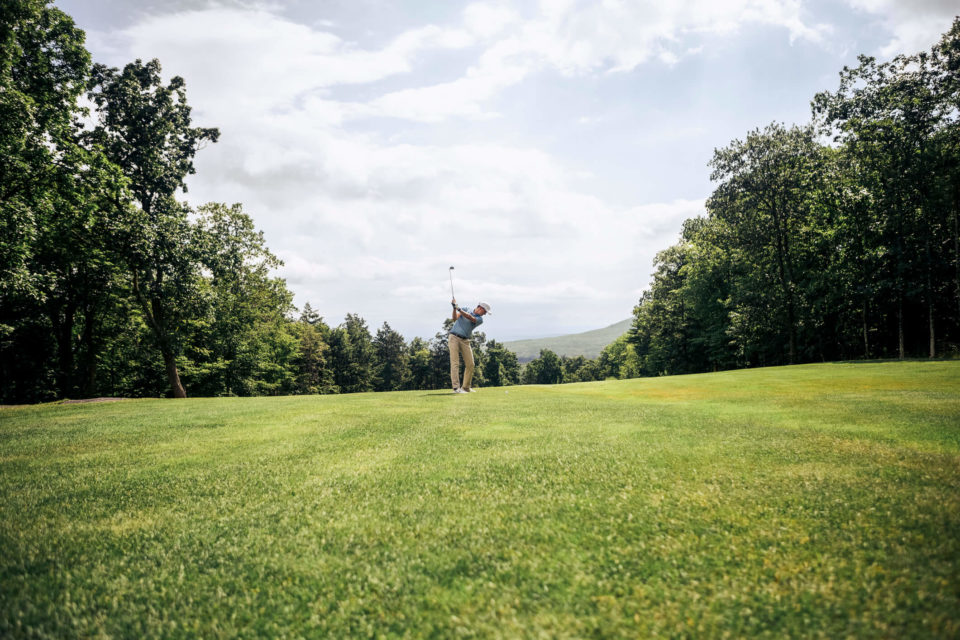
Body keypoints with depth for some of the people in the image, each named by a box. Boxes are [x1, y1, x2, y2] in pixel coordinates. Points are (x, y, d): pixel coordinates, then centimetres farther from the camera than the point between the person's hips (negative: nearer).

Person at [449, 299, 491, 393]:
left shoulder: (480, 319, 4)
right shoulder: (465, 309, 8)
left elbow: (469, 318, -15)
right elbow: (455, 319, -2)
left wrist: (459, 309, -29)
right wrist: (454, 308, -19)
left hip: (465, 341, 3)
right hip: (454, 337, -3)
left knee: (470, 364, 0)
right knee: (455, 363, -11)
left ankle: (466, 387, 14)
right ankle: (456, 387, -17)